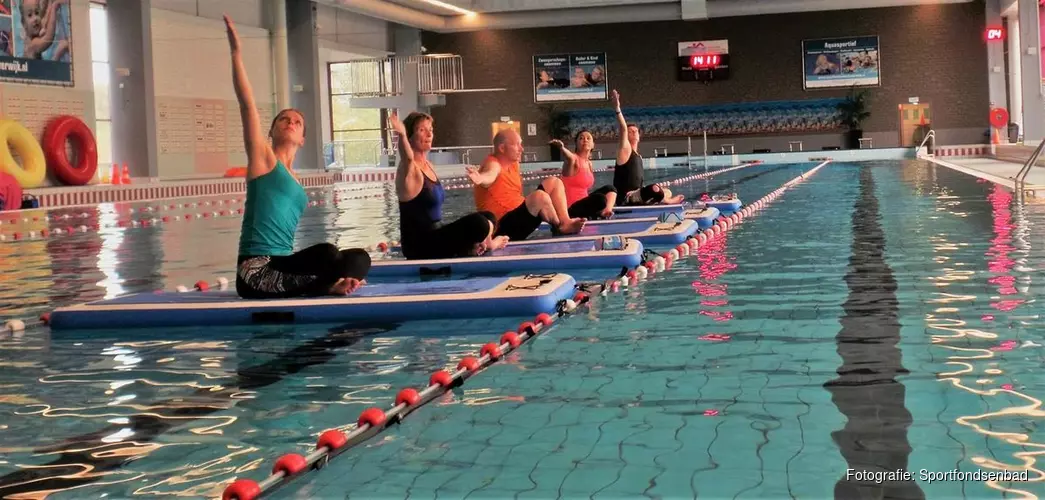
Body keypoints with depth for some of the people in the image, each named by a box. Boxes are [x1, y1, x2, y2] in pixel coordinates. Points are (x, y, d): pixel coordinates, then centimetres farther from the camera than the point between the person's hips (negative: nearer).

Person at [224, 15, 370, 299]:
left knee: (359, 260, -2)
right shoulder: (263, 157, 4)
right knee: (328, 254, -29)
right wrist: (236, 52, -10)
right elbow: (247, 104, -6)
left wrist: (329, 281, 17)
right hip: (256, 270, -8)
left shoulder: (294, 183, 22)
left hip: (283, 265, 8)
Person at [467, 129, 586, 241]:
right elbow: (490, 175, -44)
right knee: (540, 196, -33)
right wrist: (480, 178, -63)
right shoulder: (493, 164, -16)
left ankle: (565, 222, -10)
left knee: (553, 182, 10)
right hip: (505, 228, -10)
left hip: (520, 215, 10)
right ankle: (560, 227, -7)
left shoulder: (513, 164, 11)